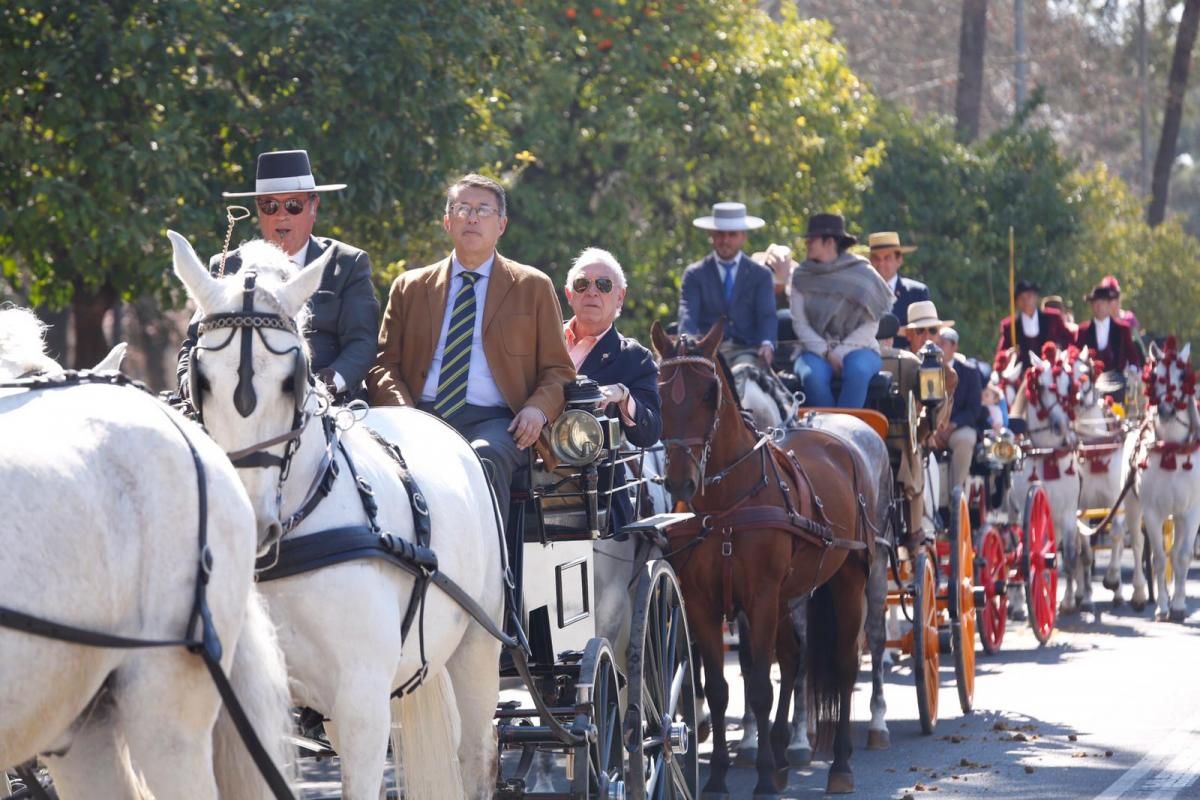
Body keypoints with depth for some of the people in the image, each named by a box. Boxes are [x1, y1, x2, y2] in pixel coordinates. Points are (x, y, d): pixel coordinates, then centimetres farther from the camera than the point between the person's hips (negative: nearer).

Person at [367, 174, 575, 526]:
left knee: (485, 458, -38)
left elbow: (558, 370, 16)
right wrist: (400, 413, -7)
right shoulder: (409, 288, 22)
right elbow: (384, 364, 15)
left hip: (493, 421, -1)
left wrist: (538, 408, -7)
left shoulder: (533, 287, 18)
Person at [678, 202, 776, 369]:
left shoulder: (761, 275, 13)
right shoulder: (695, 275, 12)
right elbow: (687, 315, -1)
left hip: (745, 350, 0)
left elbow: (767, 315, 2)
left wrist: (767, 344, -21)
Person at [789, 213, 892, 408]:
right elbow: (799, 323, 2)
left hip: (856, 348, -1)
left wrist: (840, 352, -14)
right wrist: (826, 353, -13)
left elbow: (870, 325, -3)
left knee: (857, 371, -36)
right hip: (817, 349, 1)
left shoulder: (862, 274, 1)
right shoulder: (801, 276, 8)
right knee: (812, 375, -33)